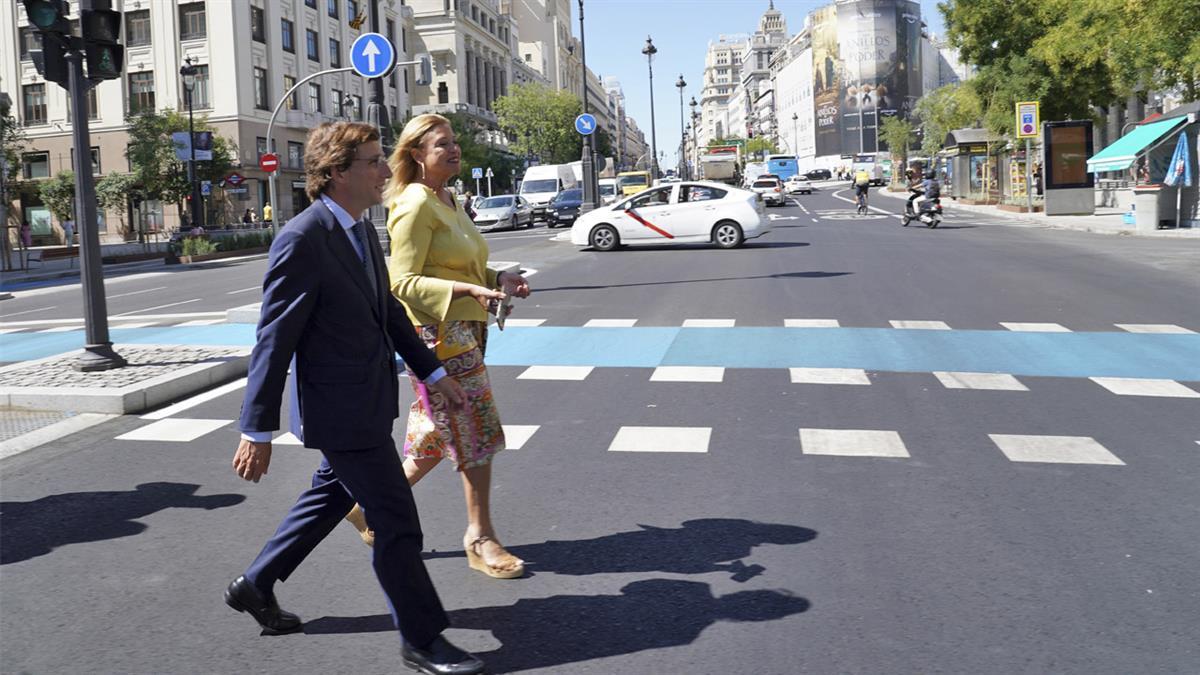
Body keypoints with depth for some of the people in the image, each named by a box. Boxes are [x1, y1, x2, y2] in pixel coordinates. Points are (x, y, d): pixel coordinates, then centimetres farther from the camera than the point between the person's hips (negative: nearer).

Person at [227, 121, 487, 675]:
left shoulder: (361, 231, 7)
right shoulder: (302, 240, -21)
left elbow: (389, 311, 17)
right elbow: (274, 340, -20)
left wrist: (433, 372, 16)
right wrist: (257, 432, -18)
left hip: (369, 400, 9)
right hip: (343, 410, -9)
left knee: (331, 498, 24)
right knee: (396, 522, 0)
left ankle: (255, 586, 42)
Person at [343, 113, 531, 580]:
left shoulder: (448, 201, 16)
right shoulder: (414, 205, -14)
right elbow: (403, 282, -18)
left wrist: (498, 279, 6)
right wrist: (467, 290, -28)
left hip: (465, 331, 10)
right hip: (437, 335, -10)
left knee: (439, 439, 14)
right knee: (478, 435, -4)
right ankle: (480, 540, 9)